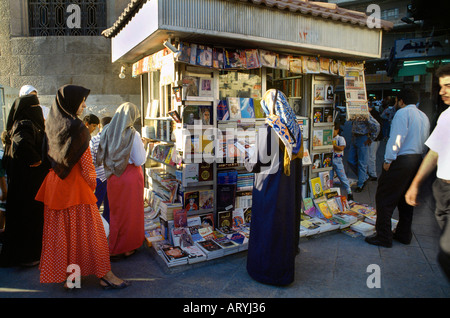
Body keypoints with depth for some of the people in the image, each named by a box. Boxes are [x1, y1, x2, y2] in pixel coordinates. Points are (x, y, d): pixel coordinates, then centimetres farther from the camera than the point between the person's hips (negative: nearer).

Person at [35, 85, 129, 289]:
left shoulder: (51, 125, 5)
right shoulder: (77, 128, -17)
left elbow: (48, 157, 12)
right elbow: (86, 166, -16)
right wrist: (92, 185, -3)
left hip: (54, 186, 7)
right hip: (76, 188, -7)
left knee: (59, 231, 12)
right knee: (88, 230, 1)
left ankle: (65, 276, 25)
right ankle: (104, 275, 11)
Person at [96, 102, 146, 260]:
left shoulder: (107, 132, -1)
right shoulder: (133, 135, -16)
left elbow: (101, 157, 7)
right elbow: (140, 160, -12)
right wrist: (141, 146, 2)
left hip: (113, 177, 5)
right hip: (130, 176, -5)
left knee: (116, 211, 18)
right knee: (130, 211, 10)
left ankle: (114, 247, 32)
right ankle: (126, 248, 22)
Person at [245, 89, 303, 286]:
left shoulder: (268, 129, -19)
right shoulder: (294, 128, 2)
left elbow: (260, 160, -17)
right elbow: (297, 158, 9)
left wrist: (248, 163, 4)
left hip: (269, 186, -7)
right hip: (289, 186, 7)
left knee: (267, 224, 6)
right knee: (287, 220, 20)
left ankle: (267, 268, 19)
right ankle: (286, 262, 37)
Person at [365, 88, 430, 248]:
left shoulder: (403, 113, -8)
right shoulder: (424, 116, 18)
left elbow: (396, 138, -18)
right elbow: (425, 141, 17)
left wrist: (388, 160, -16)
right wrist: (418, 156, 18)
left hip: (401, 159, -9)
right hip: (417, 160, 9)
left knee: (384, 199, -3)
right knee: (406, 198, 17)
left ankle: (383, 236, 0)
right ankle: (404, 234, 26)